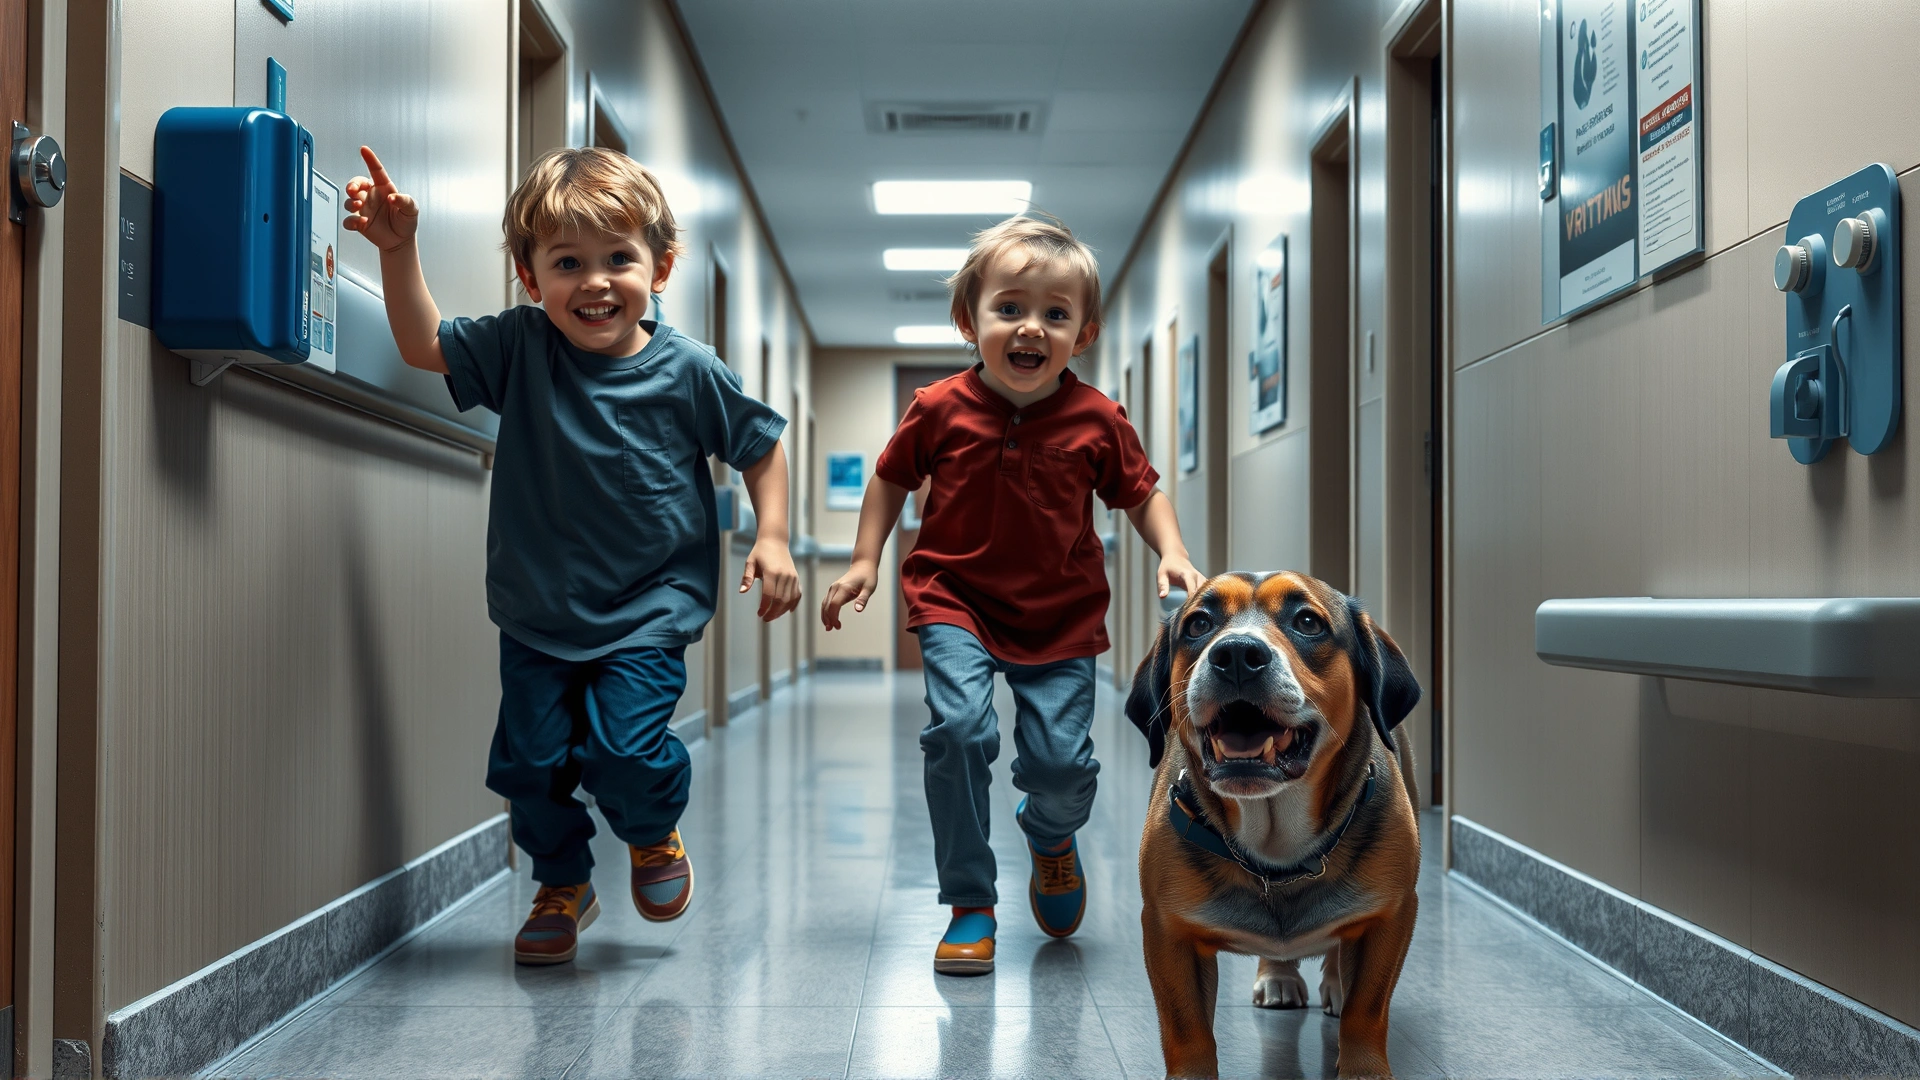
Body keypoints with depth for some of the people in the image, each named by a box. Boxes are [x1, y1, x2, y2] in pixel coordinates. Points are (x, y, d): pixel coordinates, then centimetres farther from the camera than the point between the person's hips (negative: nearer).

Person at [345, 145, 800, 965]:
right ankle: (563, 887, 32)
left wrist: (771, 537, -5)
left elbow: (760, 445, 3)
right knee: (529, 758, 4)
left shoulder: (689, 371, -9)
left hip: (647, 607, -3)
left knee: (622, 749, -14)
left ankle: (655, 836, 22)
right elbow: (423, 345, -7)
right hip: (537, 611, 3)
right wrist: (397, 250, -19)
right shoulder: (520, 348, -5)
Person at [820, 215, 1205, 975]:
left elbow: (1142, 492, 7)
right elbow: (891, 478, 9)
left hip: (1062, 618, 1)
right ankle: (970, 906, -4)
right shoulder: (940, 410, -7)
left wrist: (1173, 554, -10)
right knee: (960, 728, -21)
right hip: (956, 604, -1)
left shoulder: (1097, 421, -6)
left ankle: (1050, 833, 36)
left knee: (1061, 761, -5)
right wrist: (865, 560, 3)